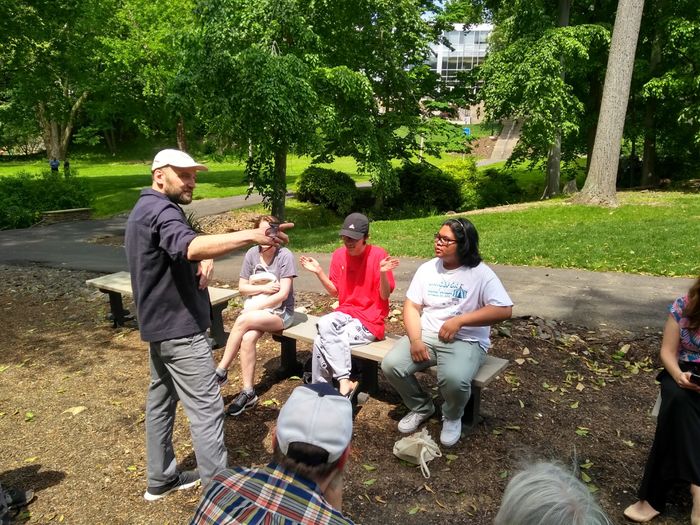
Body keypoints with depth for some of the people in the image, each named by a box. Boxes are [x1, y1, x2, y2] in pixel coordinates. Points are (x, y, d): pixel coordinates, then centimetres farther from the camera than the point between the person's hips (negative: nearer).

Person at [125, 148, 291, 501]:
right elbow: (189, 246, -40)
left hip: (160, 325, 11)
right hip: (180, 328, -11)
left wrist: (203, 262, -8)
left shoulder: (145, 209, 15)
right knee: (206, 408, -6)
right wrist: (252, 235, -53)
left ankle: (161, 479, 31)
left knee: (161, 400, 18)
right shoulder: (160, 210, -19)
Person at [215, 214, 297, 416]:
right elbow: (242, 287, 5)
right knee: (247, 338, -27)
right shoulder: (252, 253, 1)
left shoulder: (285, 256, -12)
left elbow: (283, 294, -17)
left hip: (280, 312, -4)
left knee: (242, 321, -29)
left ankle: (221, 372, -13)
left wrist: (254, 307, -17)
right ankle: (248, 392, -16)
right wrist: (264, 288, -11)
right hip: (256, 309, 4)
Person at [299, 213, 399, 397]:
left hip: (370, 320, -5)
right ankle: (344, 382, -21)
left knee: (322, 341, -25)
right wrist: (319, 272, -3)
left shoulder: (378, 254, -12)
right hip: (345, 313, 5)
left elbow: (384, 296, -11)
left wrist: (383, 273, -29)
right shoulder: (339, 255, 3)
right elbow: (335, 291, 10)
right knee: (324, 324, -29)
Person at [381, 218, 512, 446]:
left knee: (454, 380, -34)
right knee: (391, 365, -19)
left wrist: (459, 320, -21)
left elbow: (504, 310, -16)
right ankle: (421, 407, 11)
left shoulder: (480, 273, -7)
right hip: (425, 335, 5)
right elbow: (411, 306, 5)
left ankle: (452, 418, 5)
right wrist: (415, 339, -13)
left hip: (465, 341, -4)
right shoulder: (427, 268, 7)